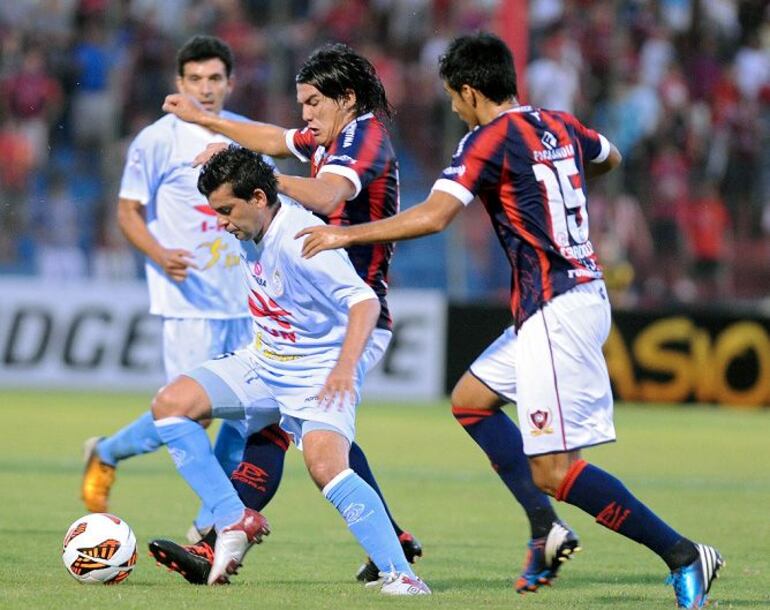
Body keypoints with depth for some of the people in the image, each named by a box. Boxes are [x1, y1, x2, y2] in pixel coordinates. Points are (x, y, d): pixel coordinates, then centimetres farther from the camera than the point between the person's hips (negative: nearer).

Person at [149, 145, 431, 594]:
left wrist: (344, 368, -44)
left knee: (326, 466, -30)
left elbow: (365, 301, -32)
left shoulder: (300, 240, -25)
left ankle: (400, 574, -26)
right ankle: (235, 522, -1)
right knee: (171, 403, -5)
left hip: (320, 376, -9)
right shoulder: (253, 233, 0)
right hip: (263, 363, 9)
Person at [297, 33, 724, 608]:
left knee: (553, 470, -10)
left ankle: (682, 554, -12)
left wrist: (346, 234, -12)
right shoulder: (560, 125, 12)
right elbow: (611, 158, 35)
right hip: (583, 295, 9)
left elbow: (432, 216, -21)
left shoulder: (490, 139, -12)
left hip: (555, 311, -9)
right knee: (470, 399, 21)